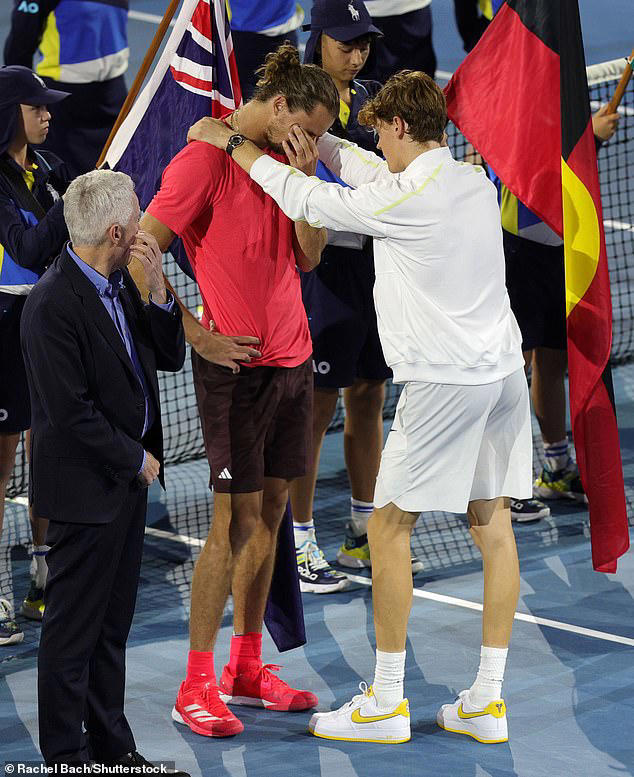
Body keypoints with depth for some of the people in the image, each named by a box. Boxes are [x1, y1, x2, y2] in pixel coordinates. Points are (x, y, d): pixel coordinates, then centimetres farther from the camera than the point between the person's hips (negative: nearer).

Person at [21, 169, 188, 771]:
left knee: (112, 624, 17)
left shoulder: (119, 284, 5)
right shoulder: (54, 303, -21)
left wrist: (156, 290, -6)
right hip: (85, 488, -9)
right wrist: (137, 459, -11)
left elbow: (170, 358, 9)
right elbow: (72, 412, -22)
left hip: (127, 479, 9)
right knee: (74, 626, 1)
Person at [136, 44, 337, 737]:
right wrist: (198, 336, -14)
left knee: (270, 511, 11)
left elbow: (309, 255, 9)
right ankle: (196, 686, 2)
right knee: (236, 518, -6)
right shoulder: (207, 157, -12)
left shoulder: (281, 158, 11)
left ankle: (246, 669, 21)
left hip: (291, 357, 8)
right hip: (236, 363, -8)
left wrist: (303, 177, -4)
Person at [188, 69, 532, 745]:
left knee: (388, 529, 2)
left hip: (445, 383, -8)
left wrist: (231, 141, 6)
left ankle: (385, 703, 6)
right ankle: (487, 702, 13)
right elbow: (376, 175, 24)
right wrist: (315, 142, 20)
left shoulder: (409, 201, -16)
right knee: (492, 528, 9)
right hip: (502, 369, 8)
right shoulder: (475, 181, 8)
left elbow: (307, 200, -5)